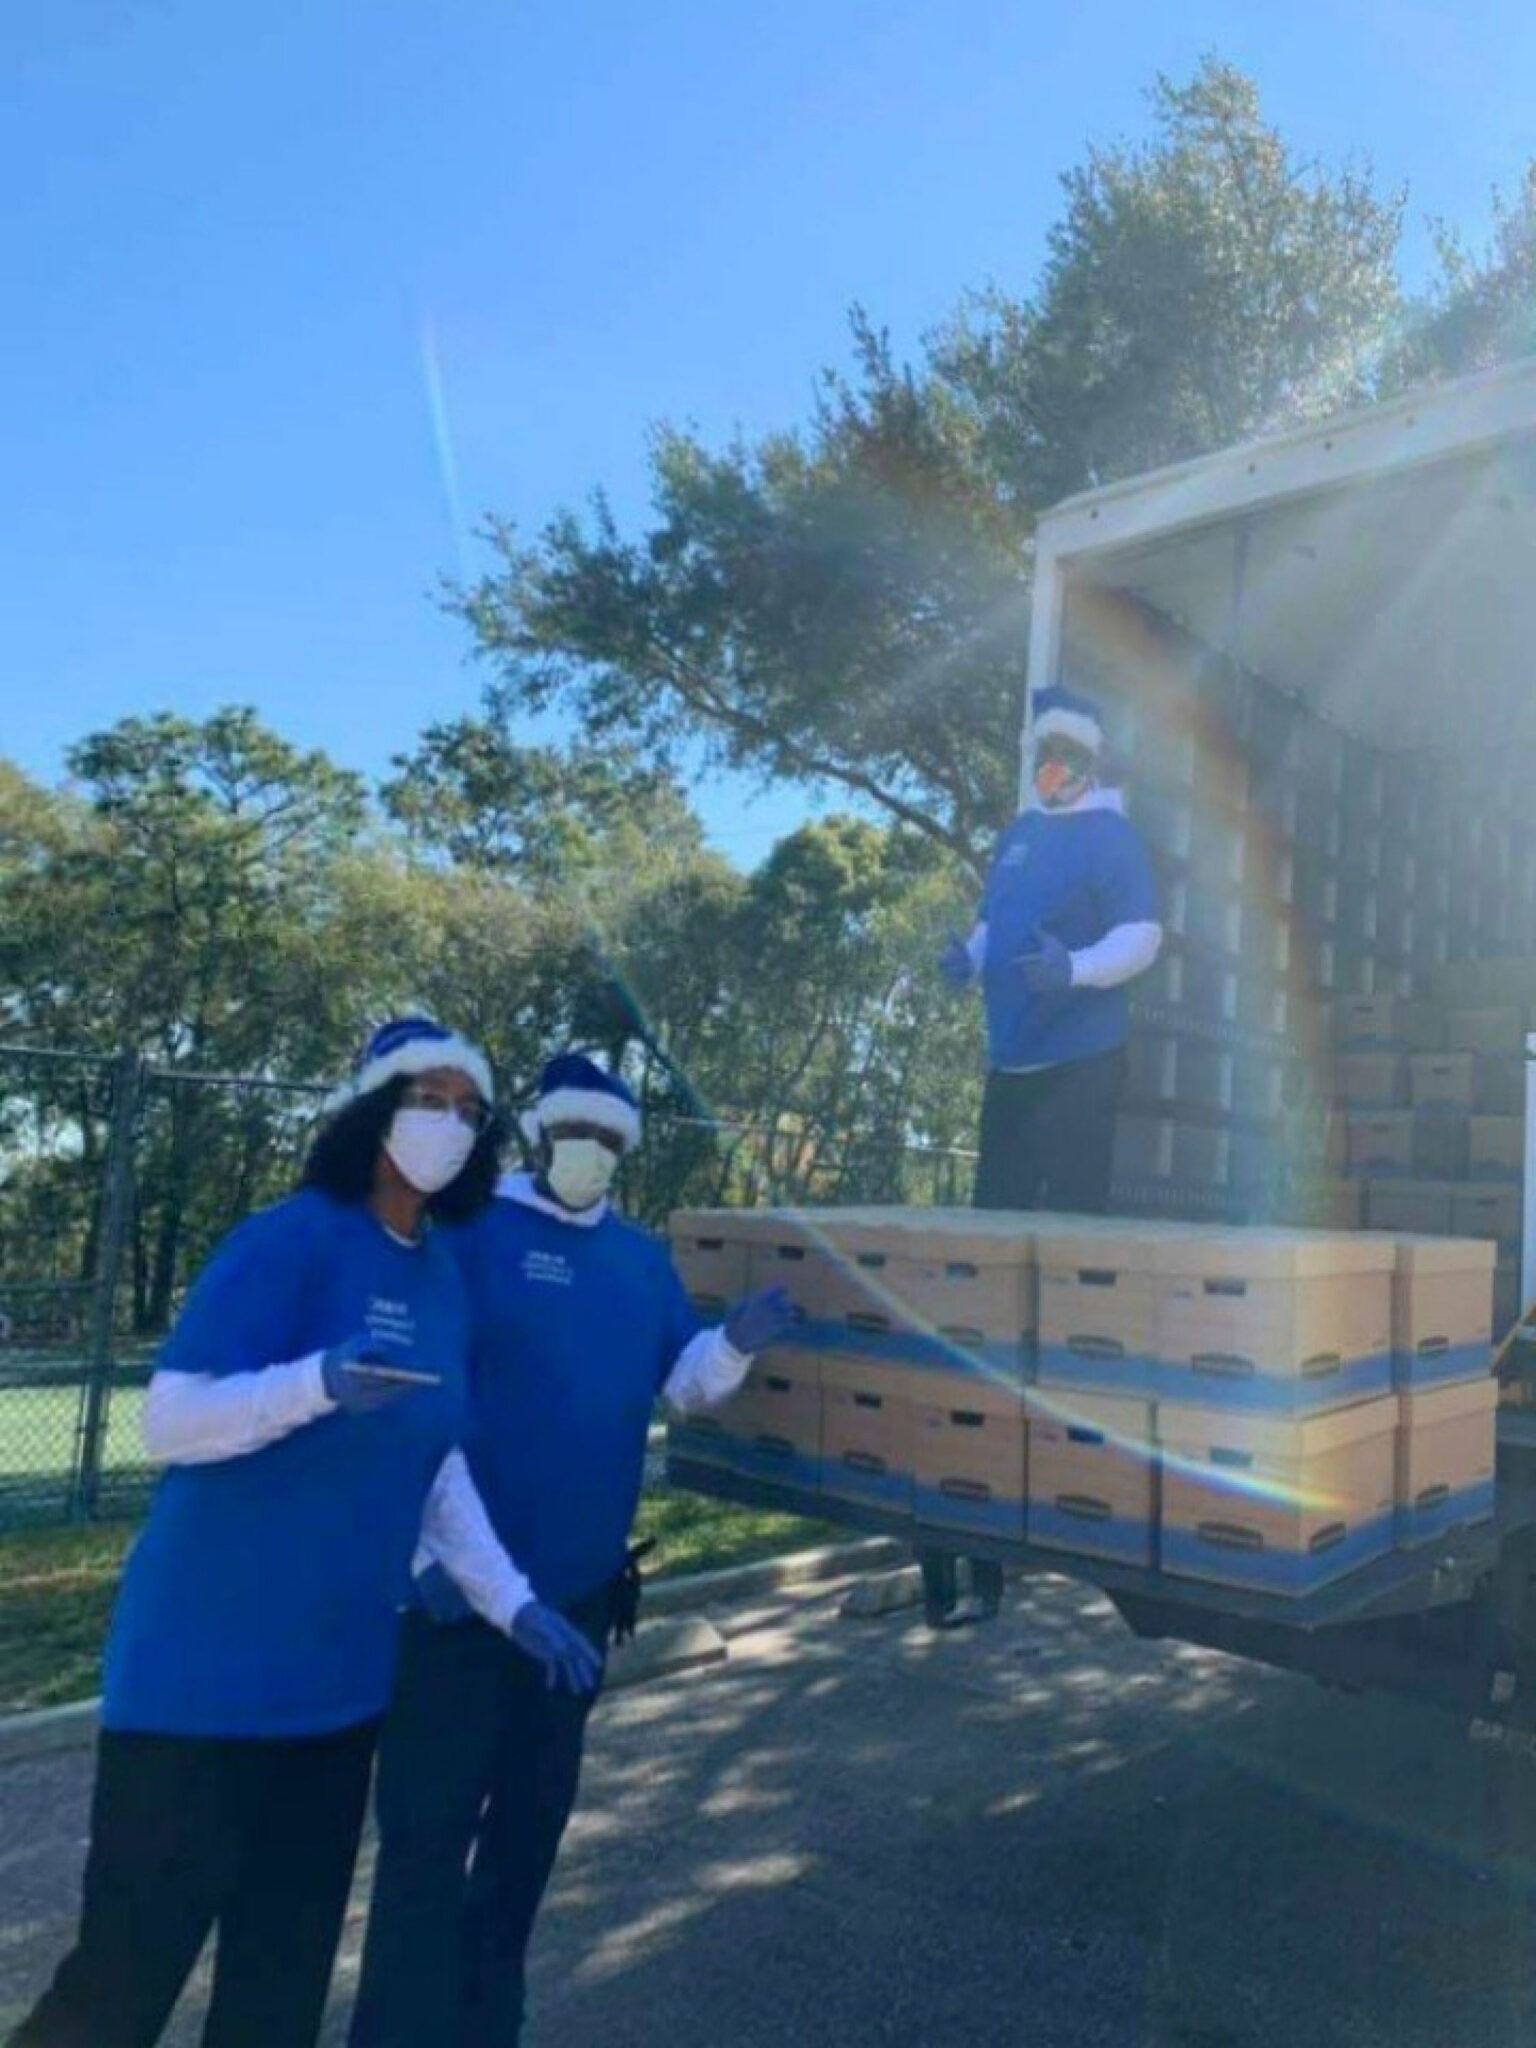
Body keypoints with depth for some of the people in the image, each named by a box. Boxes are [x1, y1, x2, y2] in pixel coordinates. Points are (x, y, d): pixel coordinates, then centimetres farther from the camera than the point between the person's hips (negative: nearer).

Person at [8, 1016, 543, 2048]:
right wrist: (317, 1383, -36)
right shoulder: (293, 1239, -15)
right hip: (208, 1670, -6)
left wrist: (511, 1600, 6)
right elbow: (170, 1419, -19)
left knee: (286, 1961, 17)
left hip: (341, 1674, 7)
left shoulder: (444, 1277, 5)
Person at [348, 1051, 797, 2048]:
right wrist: (425, 1547, -16)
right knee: (430, 1825, 2)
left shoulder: (642, 1257, 9)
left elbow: (682, 1379, 9)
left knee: (532, 1814, 19)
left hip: (580, 1586, 7)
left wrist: (736, 1342, -13)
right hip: (463, 1583, -6)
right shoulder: (472, 1231, -10)